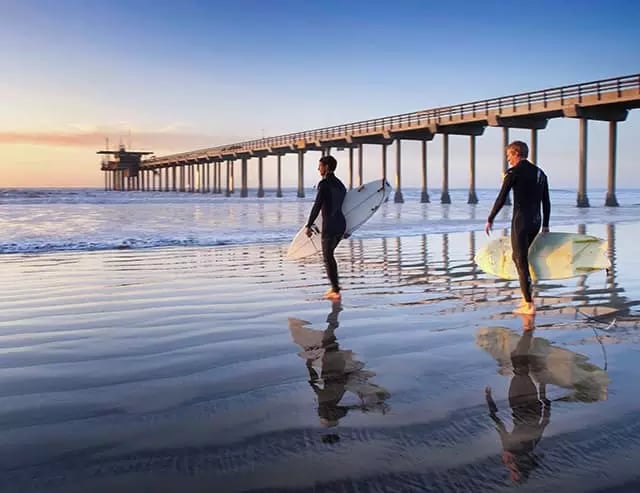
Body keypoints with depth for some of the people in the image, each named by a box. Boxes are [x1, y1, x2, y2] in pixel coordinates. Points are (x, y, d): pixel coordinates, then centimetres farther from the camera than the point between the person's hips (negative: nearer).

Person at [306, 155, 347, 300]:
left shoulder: (325, 183, -13)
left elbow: (317, 206, -18)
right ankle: (334, 286, 22)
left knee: (327, 257, 0)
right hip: (341, 224, 9)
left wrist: (309, 226, -13)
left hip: (330, 225, -8)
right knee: (329, 254, 20)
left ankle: (336, 291, 1)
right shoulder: (339, 184, 14)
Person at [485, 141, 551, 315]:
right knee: (519, 257, 21)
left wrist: (490, 220, 0)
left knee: (521, 261, -3)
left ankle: (529, 305, -3)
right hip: (536, 221, 7)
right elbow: (546, 203, 15)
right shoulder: (540, 173, 14)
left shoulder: (514, 172, -7)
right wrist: (545, 226, 20)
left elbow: (501, 199, -9)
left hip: (521, 220, -7)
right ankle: (527, 296, 22)